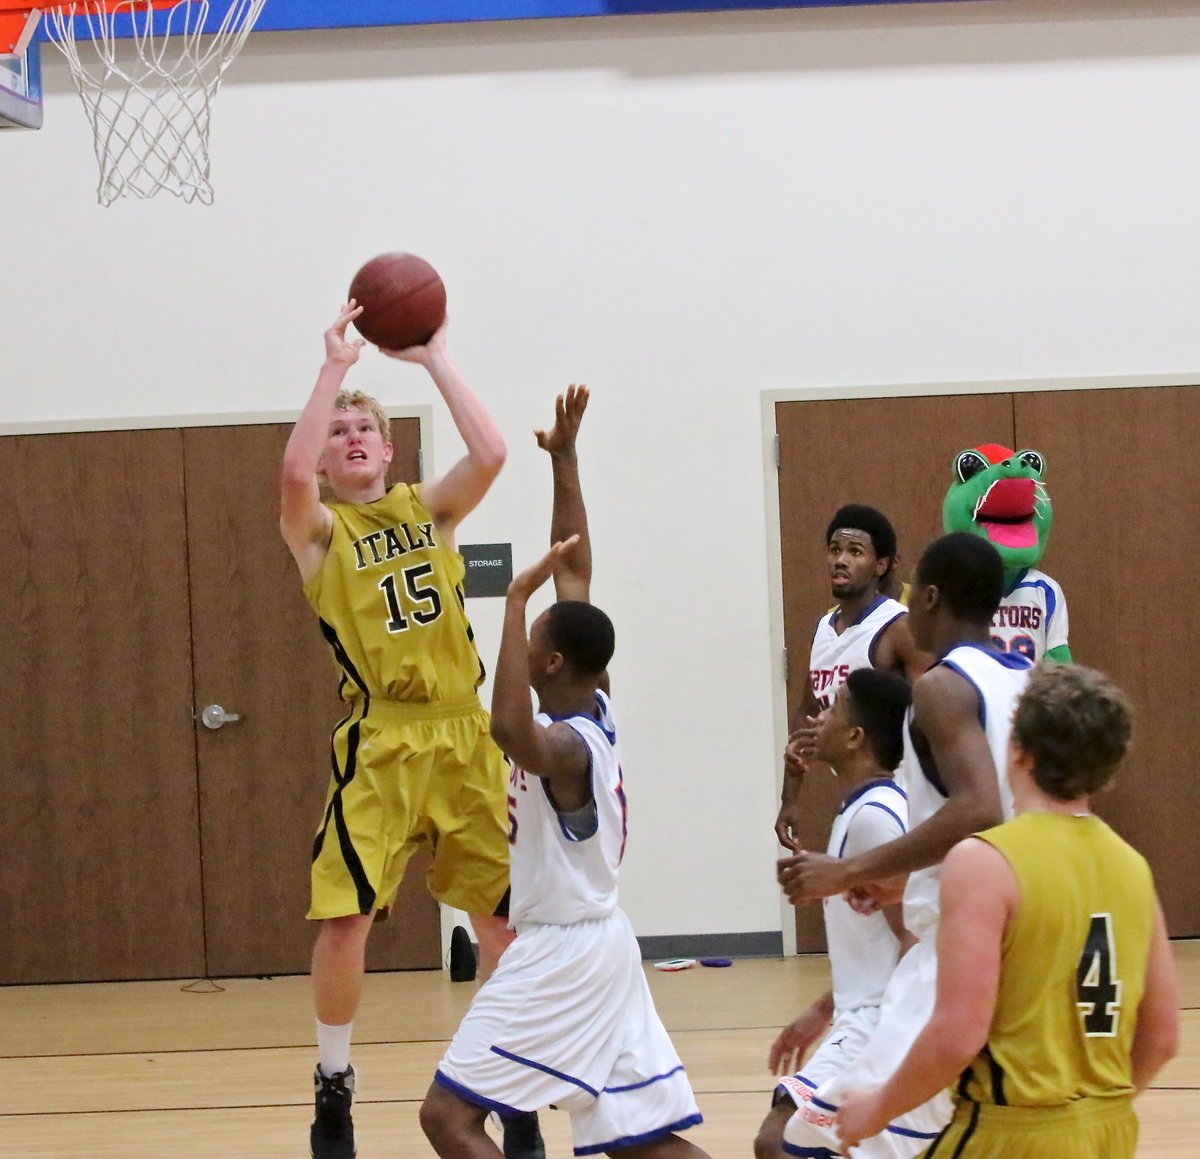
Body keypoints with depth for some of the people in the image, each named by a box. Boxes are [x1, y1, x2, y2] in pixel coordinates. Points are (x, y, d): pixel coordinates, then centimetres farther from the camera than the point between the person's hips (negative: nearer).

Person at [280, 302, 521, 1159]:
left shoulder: (429, 508, 11)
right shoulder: (319, 531, 2)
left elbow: (489, 454, -7)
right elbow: (295, 473, -21)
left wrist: (434, 357, -5)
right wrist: (335, 367, -16)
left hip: (465, 736, 3)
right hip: (381, 745, -3)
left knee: (503, 912, 7)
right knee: (343, 917, -9)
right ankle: (334, 1088, 10)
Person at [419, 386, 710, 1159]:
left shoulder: (568, 746, -19)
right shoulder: (597, 709, 3)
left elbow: (510, 728, -44)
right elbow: (576, 569, 9)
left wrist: (517, 602, -39)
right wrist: (564, 459, 8)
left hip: (563, 953, -9)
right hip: (596, 943, 9)